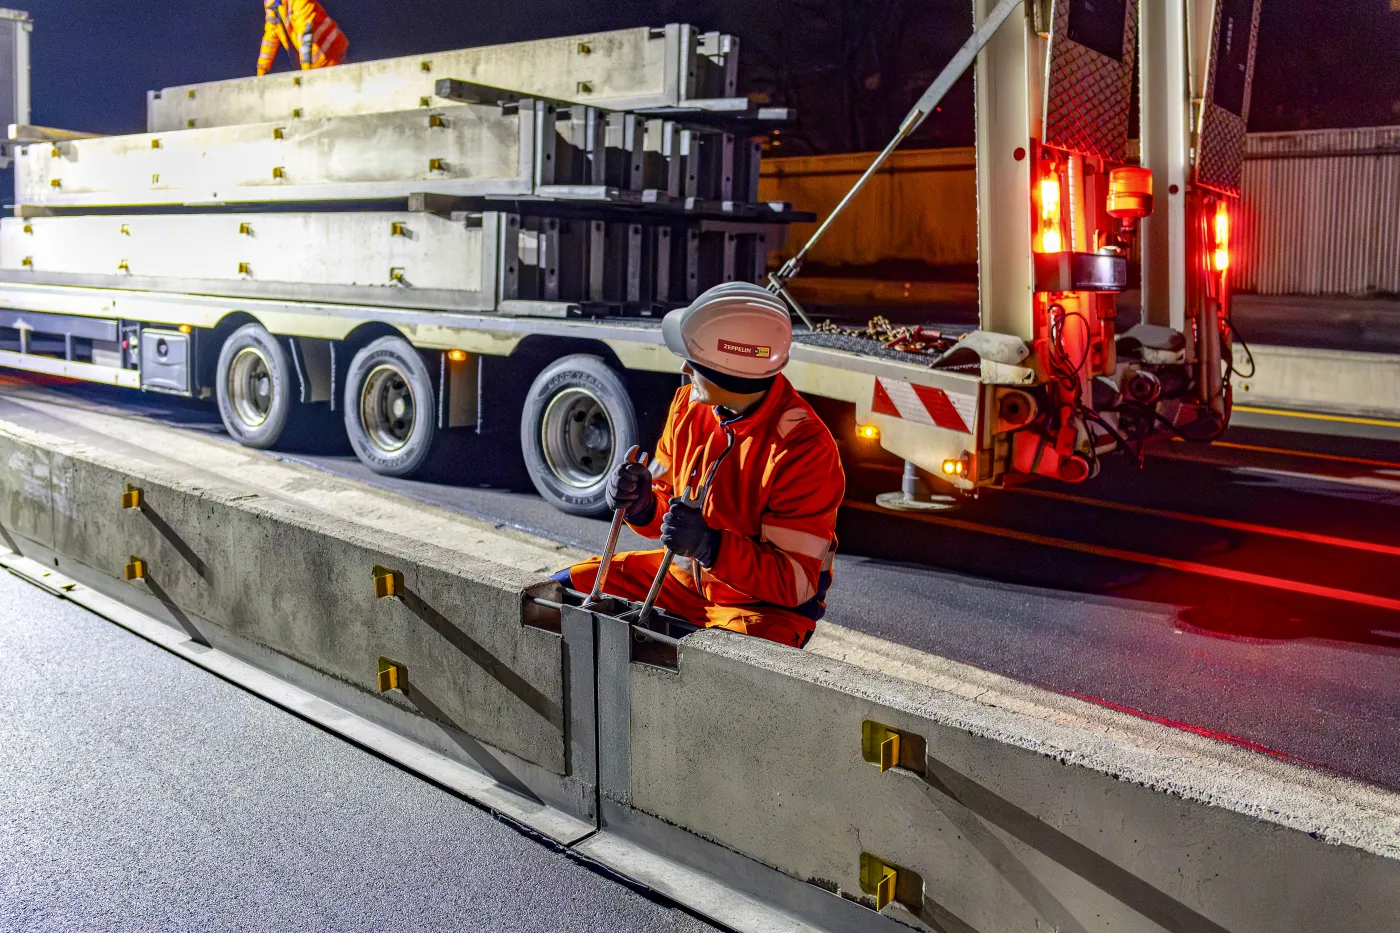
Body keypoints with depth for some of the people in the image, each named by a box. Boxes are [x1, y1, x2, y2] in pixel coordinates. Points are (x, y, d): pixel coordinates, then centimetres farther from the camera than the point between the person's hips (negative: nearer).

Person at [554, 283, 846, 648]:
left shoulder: (804, 448, -26)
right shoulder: (689, 404, -5)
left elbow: (796, 583, -24)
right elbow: (668, 503, 7)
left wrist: (711, 545, -36)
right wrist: (641, 505, -17)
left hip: (767, 605, -7)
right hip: (687, 575, 7)